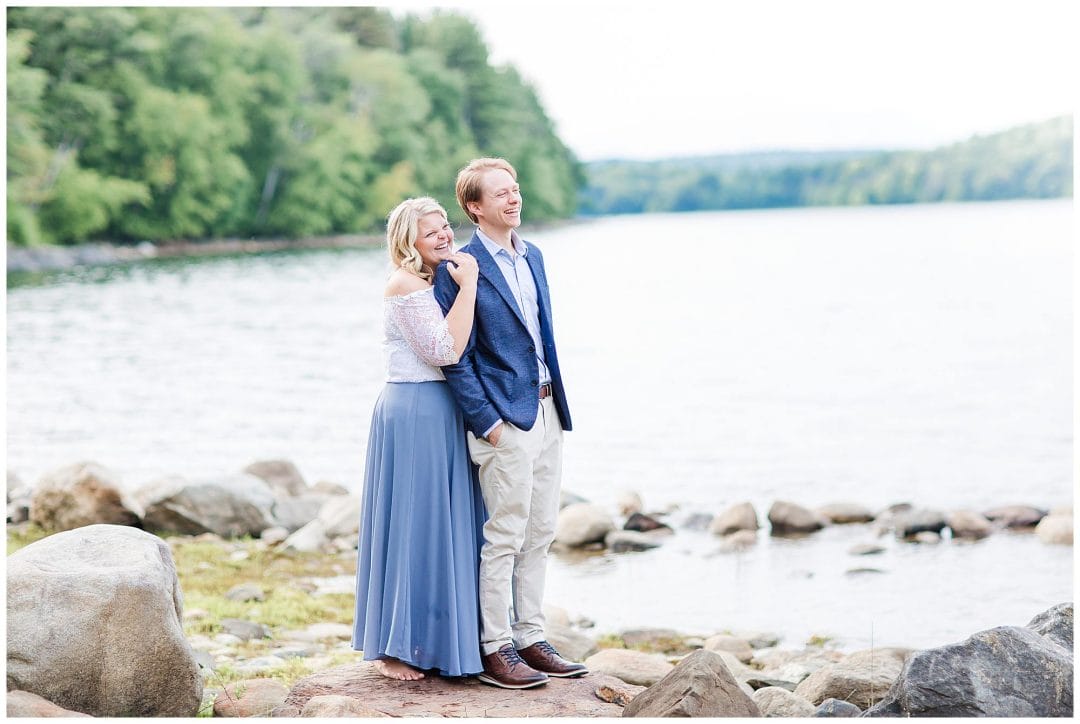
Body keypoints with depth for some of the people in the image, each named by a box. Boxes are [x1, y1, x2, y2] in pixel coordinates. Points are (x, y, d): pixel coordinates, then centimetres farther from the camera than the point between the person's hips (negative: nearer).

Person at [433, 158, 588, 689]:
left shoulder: (533, 256, 13)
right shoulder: (460, 269, -11)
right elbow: (456, 358, -12)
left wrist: (558, 404, 15)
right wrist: (486, 422, -16)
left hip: (547, 411, 8)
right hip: (505, 419, -8)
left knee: (539, 535, 12)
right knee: (504, 539, -3)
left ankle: (530, 640, 21)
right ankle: (495, 651, 6)